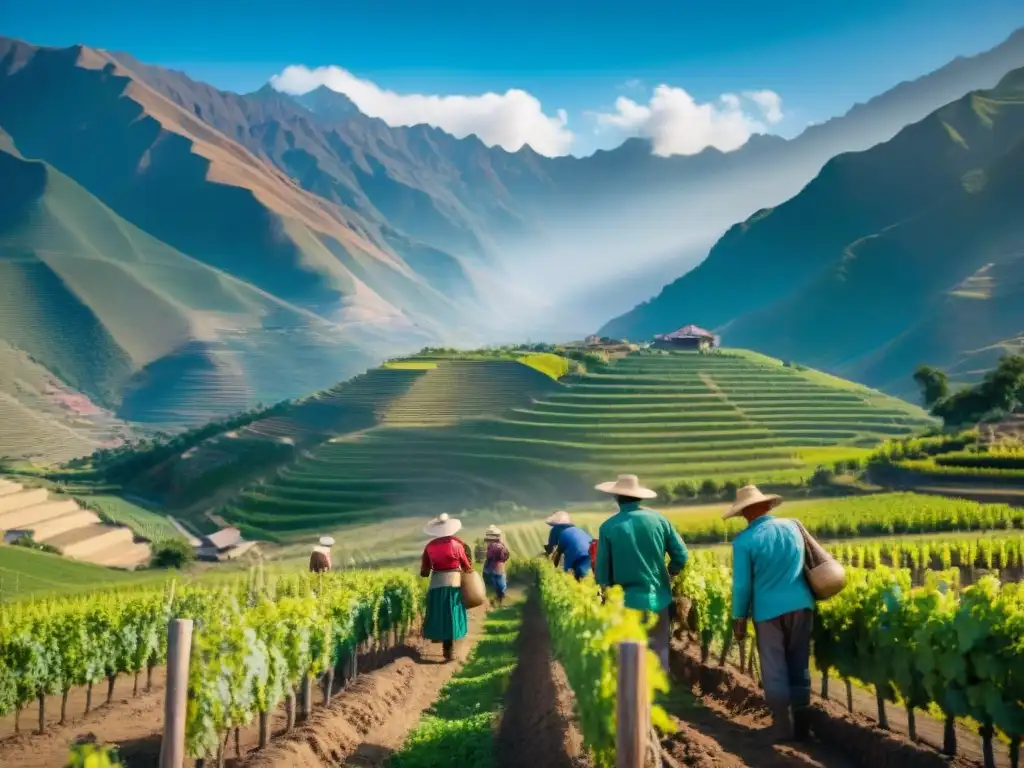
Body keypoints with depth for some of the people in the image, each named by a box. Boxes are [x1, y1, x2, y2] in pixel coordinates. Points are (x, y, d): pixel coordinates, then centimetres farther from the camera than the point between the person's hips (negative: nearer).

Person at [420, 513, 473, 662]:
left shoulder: (430, 546, -1)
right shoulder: (456, 544, -7)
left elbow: (424, 571, 2)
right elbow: (467, 567, 2)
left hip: (436, 584, 2)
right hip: (453, 584, -2)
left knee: (439, 614, 18)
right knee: (451, 616, 5)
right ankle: (449, 651, 6)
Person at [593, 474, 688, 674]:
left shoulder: (608, 527, -10)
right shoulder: (659, 520, -4)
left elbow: (602, 571, -6)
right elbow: (681, 556, -1)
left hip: (628, 601, -2)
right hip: (658, 598, 2)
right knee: (660, 650, 16)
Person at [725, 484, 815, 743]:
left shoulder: (744, 541, -11)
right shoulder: (793, 526, 4)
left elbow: (742, 584, -8)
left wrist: (739, 619, 2)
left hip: (768, 610, -4)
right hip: (800, 605, 4)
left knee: (775, 670, 6)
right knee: (799, 666, 14)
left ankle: (783, 728, 11)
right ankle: (802, 726, 20)